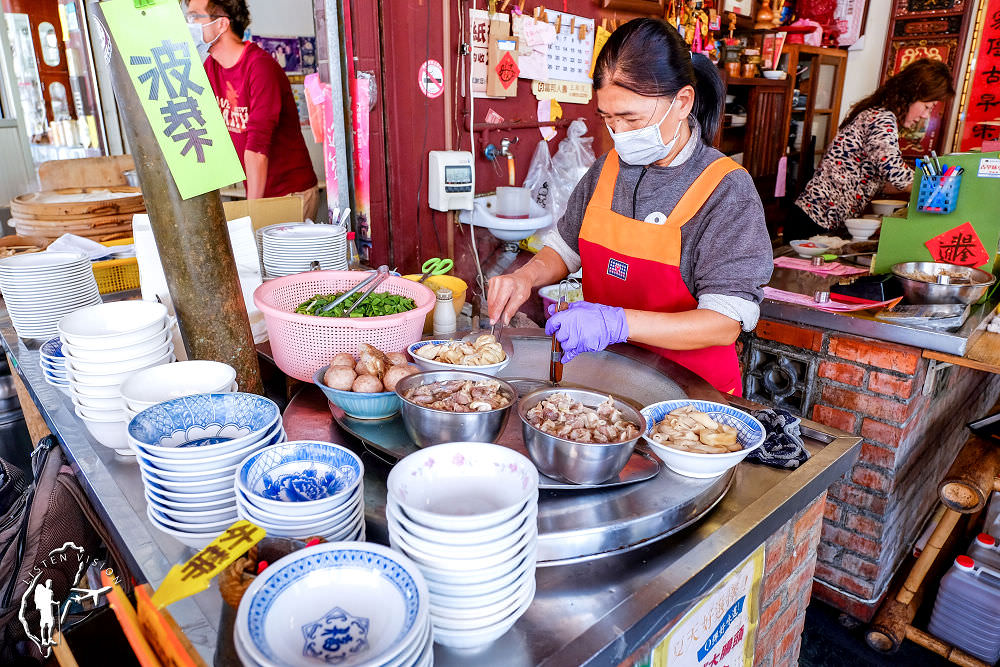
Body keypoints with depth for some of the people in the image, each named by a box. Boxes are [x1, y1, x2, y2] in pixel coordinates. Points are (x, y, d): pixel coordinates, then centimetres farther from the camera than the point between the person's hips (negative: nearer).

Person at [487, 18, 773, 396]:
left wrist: (619, 323, -31)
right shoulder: (607, 169, 4)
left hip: (690, 387, -4)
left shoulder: (726, 189, -12)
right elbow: (565, 247, 17)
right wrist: (526, 276, -5)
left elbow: (726, 321, -18)